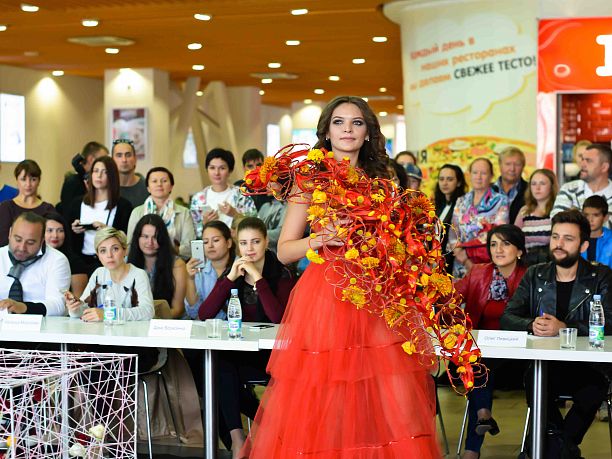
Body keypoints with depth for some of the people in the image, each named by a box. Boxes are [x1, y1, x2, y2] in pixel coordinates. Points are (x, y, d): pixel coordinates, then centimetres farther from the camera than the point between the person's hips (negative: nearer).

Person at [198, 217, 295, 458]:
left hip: (272, 355, -3)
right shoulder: (234, 273, 6)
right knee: (218, 363, -28)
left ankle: (237, 436, -14)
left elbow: (279, 318, -23)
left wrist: (258, 279, -22)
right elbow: (204, 314, -6)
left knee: (224, 365, -30)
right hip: (239, 351, 3)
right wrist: (230, 278, -13)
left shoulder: (281, 274, -6)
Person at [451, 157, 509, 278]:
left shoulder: (500, 201, 3)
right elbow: (453, 234, 9)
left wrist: (465, 251, -9)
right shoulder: (461, 201, 14)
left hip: (487, 264, -3)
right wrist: (466, 261, -7)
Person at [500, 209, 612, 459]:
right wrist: (531, 324, -18)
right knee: (533, 382, -31)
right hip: (543, 363, 2)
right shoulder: (535, 275, 13)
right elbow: (507, 317, 5)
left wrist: (564, 328, -23)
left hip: (586, 366, -2)